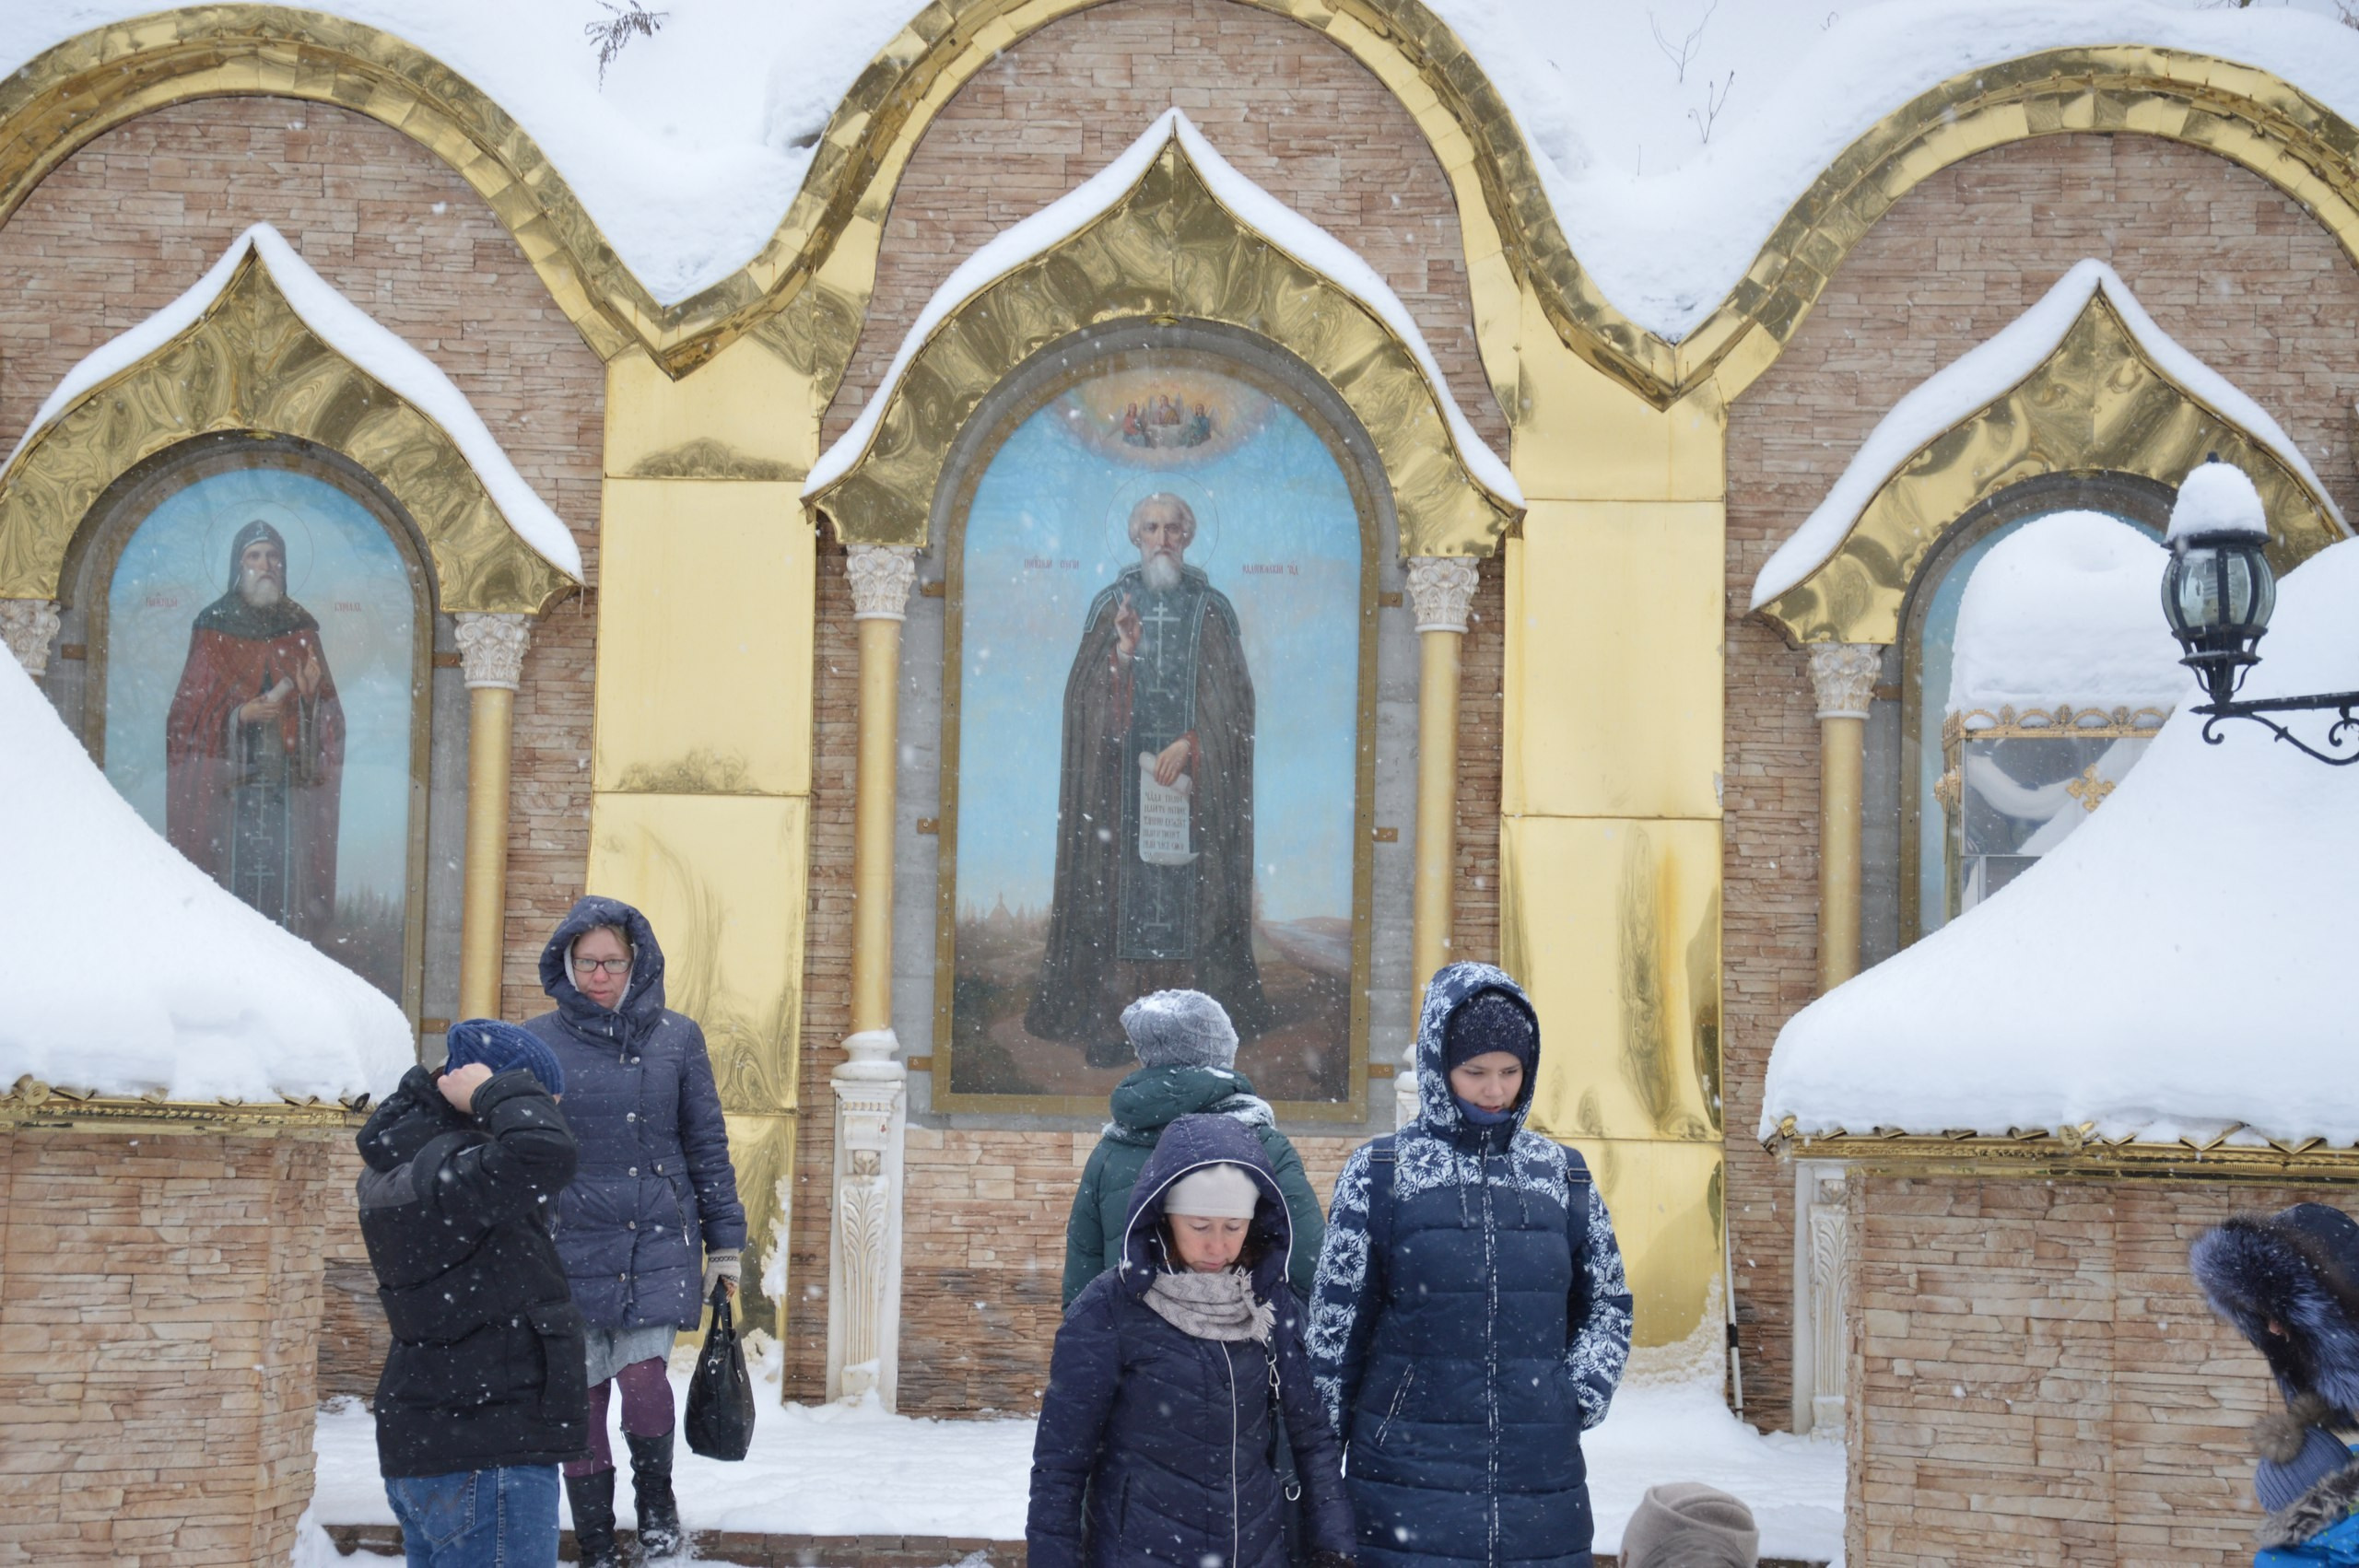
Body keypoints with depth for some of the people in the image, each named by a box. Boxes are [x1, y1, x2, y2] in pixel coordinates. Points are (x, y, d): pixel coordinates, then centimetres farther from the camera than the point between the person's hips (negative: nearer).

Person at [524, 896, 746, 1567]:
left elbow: (707, 1145, 7)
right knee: (582, 1398, 2)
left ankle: (656, 1497, 12)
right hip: (569, 1245, 1)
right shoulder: (538, 1042, 0)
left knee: (642, 1373, -16)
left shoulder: (676, 1037, 2)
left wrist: (726, 1241, 7)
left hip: (660, 1243, 0)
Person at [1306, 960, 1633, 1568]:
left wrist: (1580, 1396, 3)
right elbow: (1335, 1321, 1)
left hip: (1541, 1476, 3)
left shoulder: (1562, 1175, 9)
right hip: (1410, 1479, -3)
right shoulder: (1379, 1171, 0)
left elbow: (1609, 1304, 19)